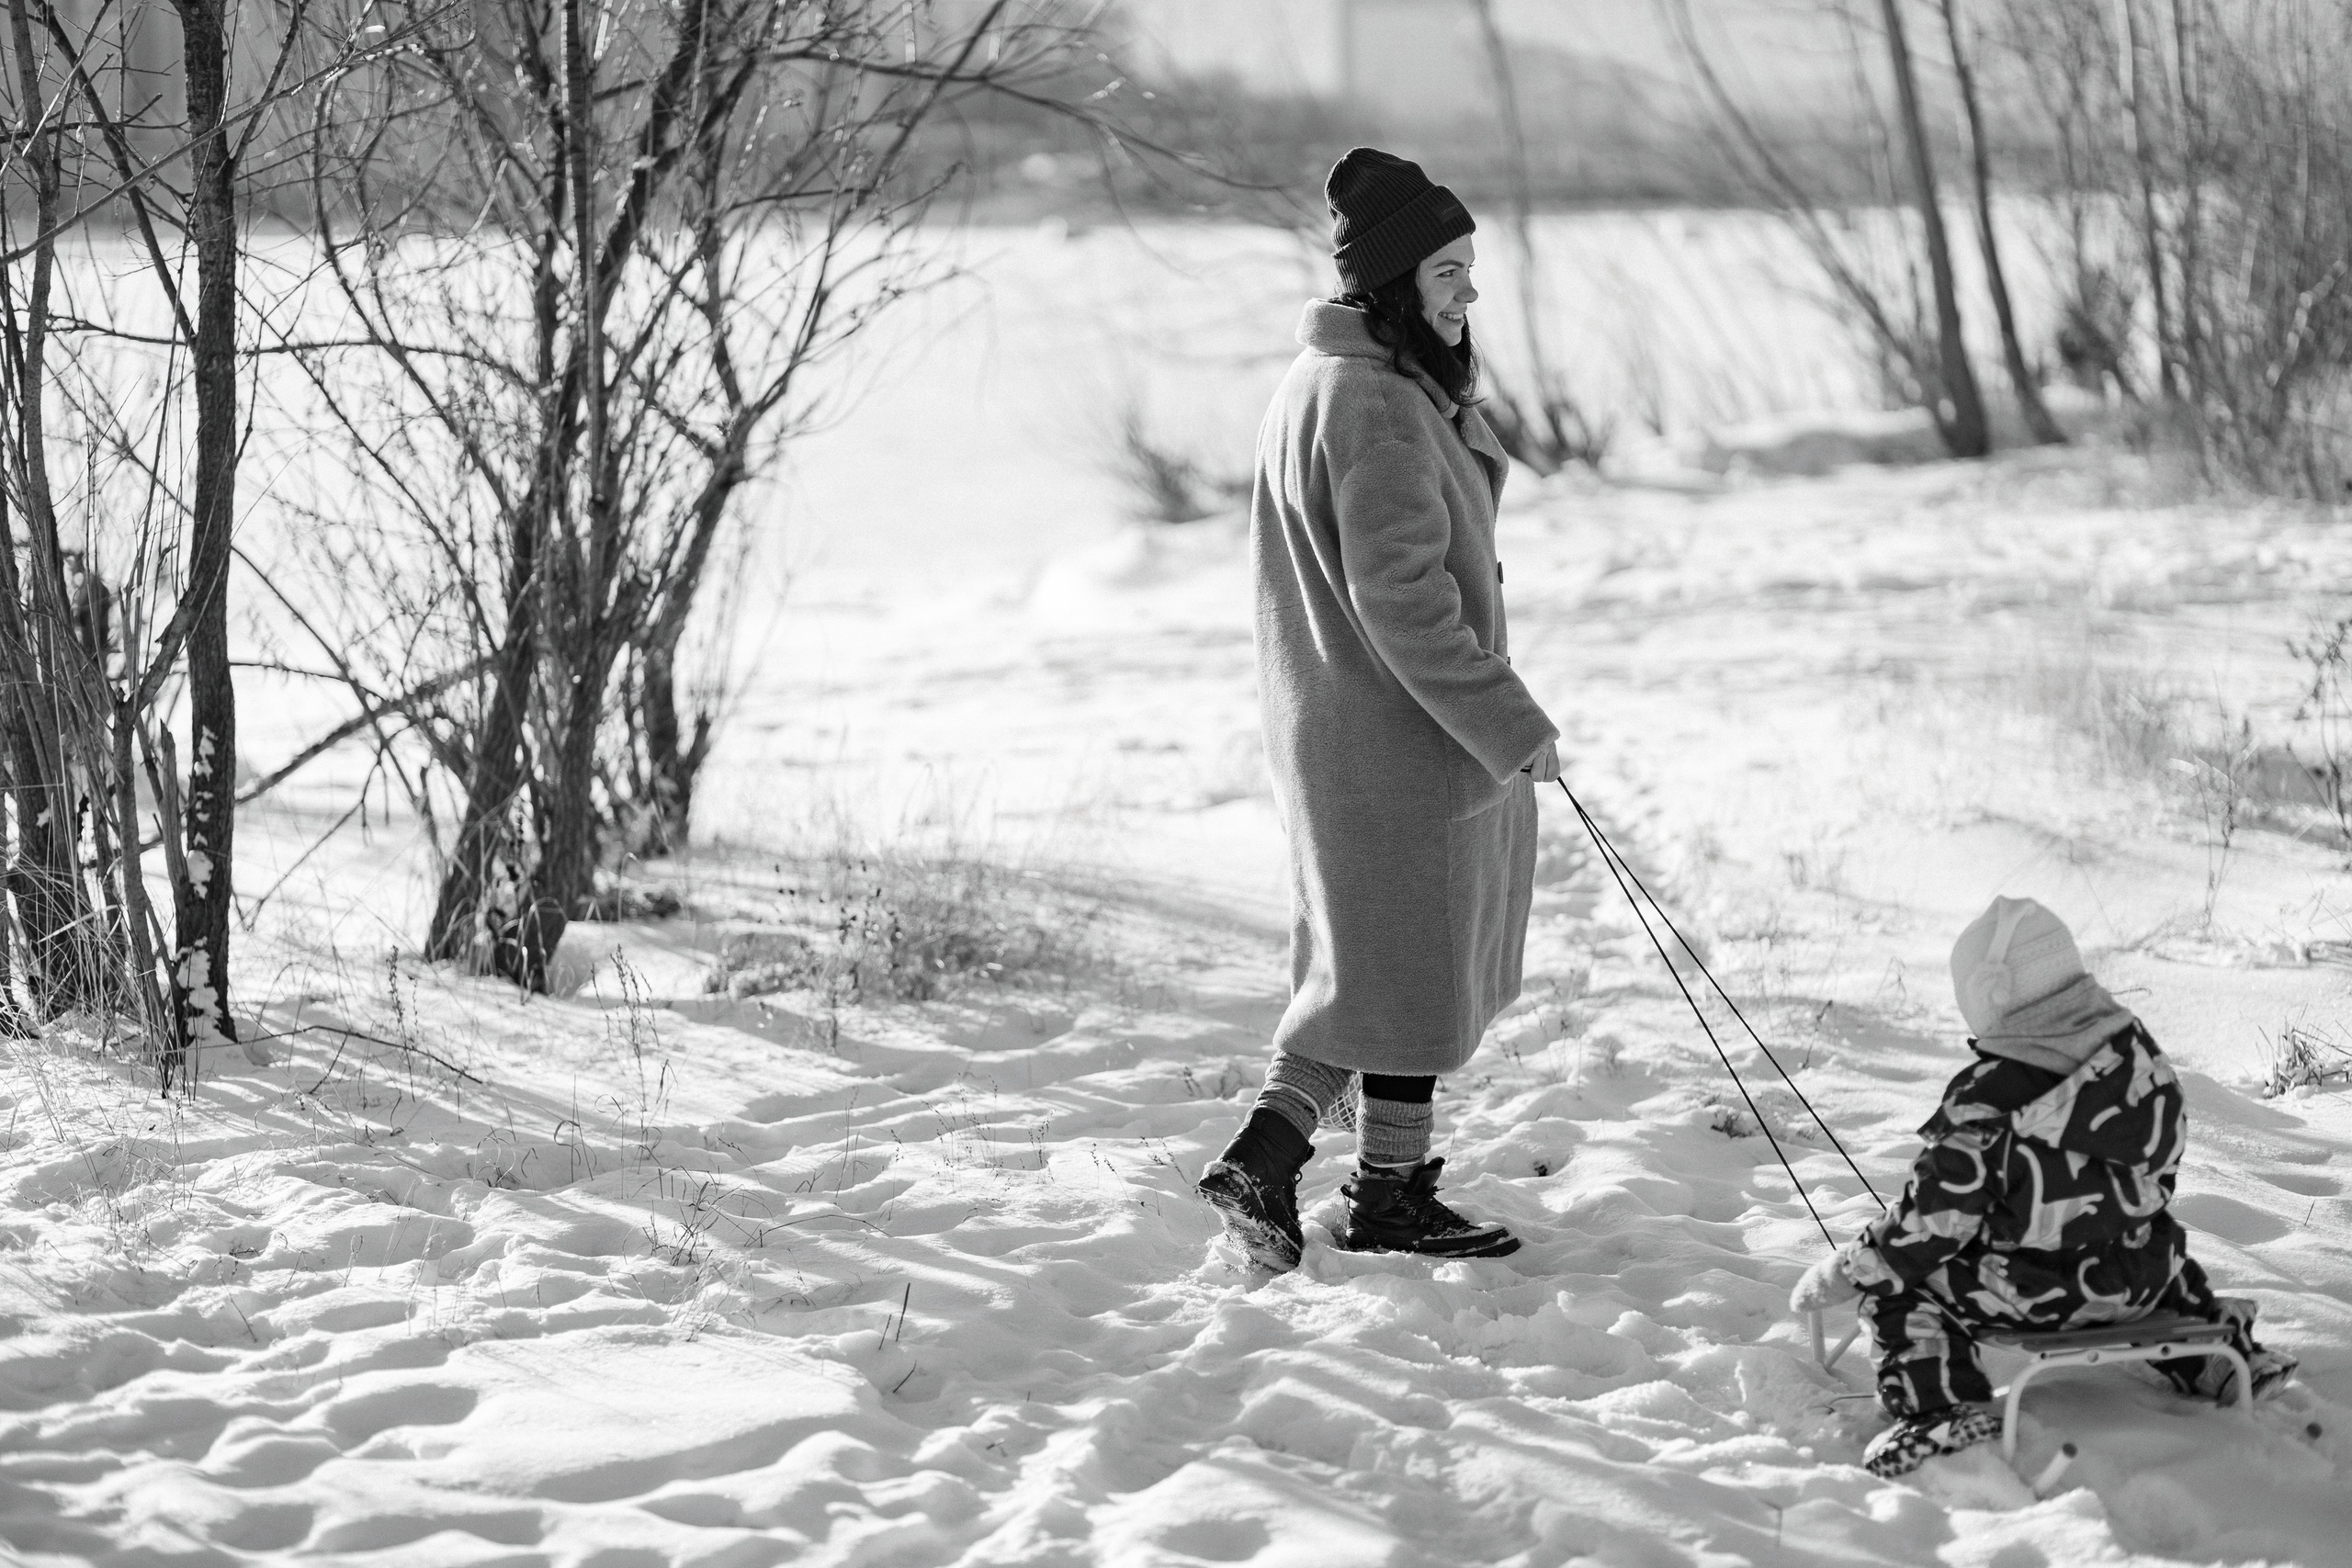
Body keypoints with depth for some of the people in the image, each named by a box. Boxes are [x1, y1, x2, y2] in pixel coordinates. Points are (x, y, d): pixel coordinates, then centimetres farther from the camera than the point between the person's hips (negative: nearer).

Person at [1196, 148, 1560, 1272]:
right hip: (1401, 741, -10)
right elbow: (1399, 597, -25)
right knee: (1413, 965, 2)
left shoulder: (1324, 382, 12)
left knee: (1366, 960, 17)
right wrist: (1511, 725, -21)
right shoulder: (1376, 408, -21)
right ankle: (1390, 1198, 11)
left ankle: (1264, 1158, 13)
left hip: (1335, 733, 10)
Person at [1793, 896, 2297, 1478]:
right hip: (2139, 1281, 6)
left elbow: (1940, 1213, -16)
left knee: (1893, 1278, 6)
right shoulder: (2136, 1047, -2)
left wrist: (1844, 1272, -5)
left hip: (2034, 1293, -6)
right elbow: (2160, 1166, 11)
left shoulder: (1987, 1097, -20)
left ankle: (1942, 1407, -9)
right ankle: (2218, 1352, 35)